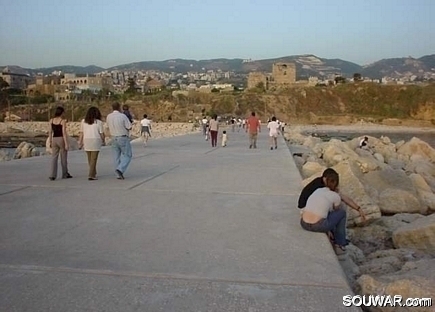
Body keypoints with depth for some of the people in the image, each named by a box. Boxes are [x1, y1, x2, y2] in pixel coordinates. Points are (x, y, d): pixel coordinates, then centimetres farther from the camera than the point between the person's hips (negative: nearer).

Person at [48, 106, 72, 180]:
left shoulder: (51, 120, 3)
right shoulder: (63, 121, -12)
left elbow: (50, 132, 5)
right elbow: (64, 133, -15)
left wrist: (50, 142, 13)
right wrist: (66, 144, -14)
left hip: (54, 140, 4)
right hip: (62, 139, -4)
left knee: (54, 158, 4)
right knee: (63, 158, 9)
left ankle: (53, 175, -5)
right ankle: (65, 174, 22)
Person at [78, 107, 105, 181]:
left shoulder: (83, 121, 3)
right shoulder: (99, 122, -5)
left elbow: (81, 133, 2)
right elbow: (101, 133, -4)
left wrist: (80, 143, 7)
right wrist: (103, 141, 13)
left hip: (86, 141, 4)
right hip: (96, 141, -4)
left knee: (90, 159, 16)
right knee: (93, 159, 0)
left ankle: (93, 173, 28)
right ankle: (91, 175, -5)